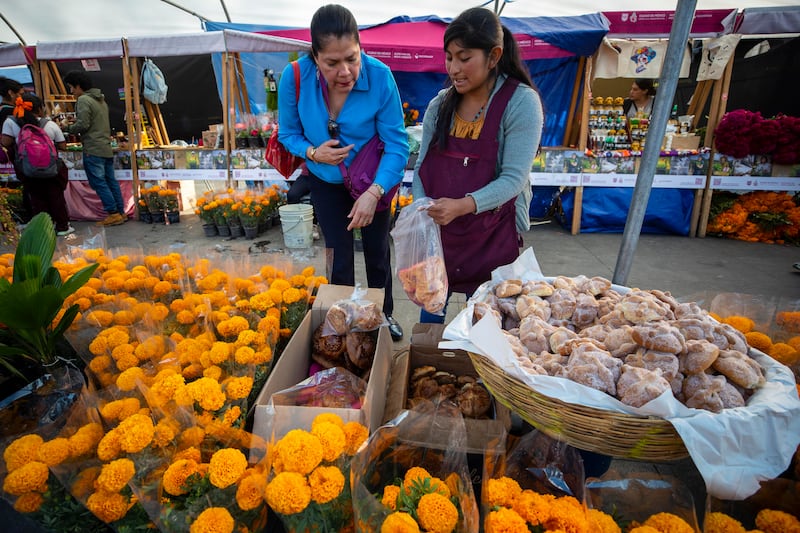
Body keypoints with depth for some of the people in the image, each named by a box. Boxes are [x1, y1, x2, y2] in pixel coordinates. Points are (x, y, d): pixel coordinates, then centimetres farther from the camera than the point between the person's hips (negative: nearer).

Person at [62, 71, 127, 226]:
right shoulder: (101, 99, 18)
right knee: (111, 181, 8)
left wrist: (67, 128, 2)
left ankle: (113, 214, -7)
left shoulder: (83, 99, -9)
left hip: (93, 150, -9)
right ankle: (120, 212, 10)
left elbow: (83, 125, -14)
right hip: (106, 148, 9)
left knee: (98, 182, -6)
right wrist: (75, 121, 19)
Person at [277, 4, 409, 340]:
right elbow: (288, 134, -7)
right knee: (339, 258, 6)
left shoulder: (379, 76, -26)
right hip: (326, 183, 1)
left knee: (377, 252, 13)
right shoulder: (294, 77, -21)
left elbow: (396, 143, -25)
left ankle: (384, 316, 40)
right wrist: (313, 153, -27)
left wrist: (374, 192, -37)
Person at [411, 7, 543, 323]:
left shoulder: (521, 101, -10)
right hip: (436, 235, 4)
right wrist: (423, 209, -15)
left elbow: (514, 178, -16)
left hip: (490, 239, -3)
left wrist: (462, 205, -32)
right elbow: (422, 166, 4)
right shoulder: (440, 104, 4)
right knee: (428, 322, 14)